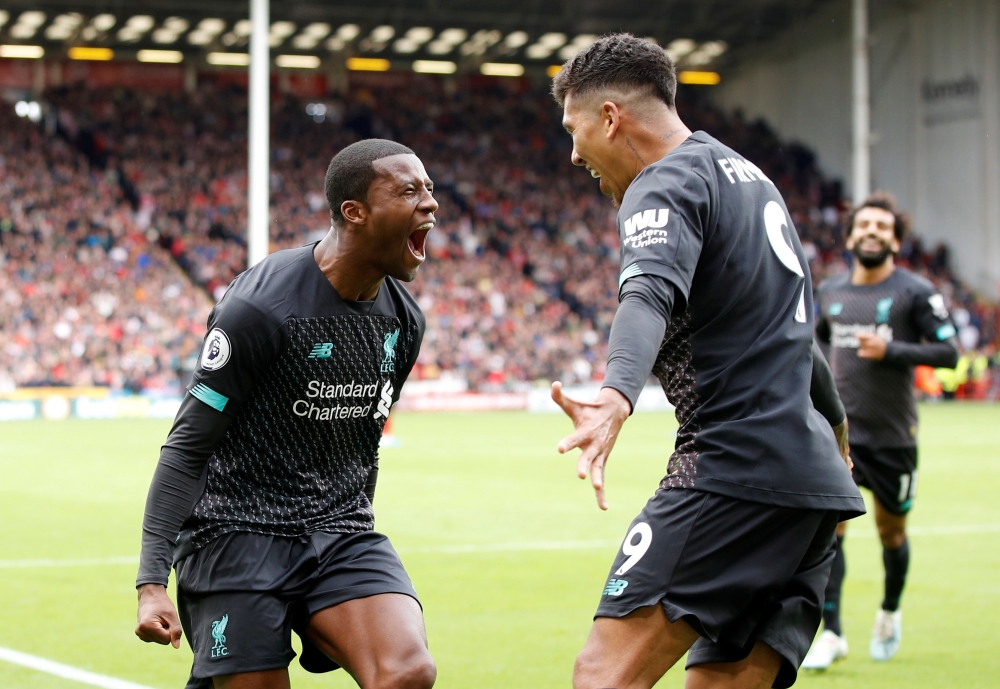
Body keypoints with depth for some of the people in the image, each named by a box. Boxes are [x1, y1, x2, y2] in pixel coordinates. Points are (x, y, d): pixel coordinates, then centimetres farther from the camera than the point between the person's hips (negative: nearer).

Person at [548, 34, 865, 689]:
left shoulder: (665, 184, -6)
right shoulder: (748, 174, 23)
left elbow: (650, 296, -29)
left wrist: (617, 399, -48)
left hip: (736, 469, -10)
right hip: (815, 474, 10)